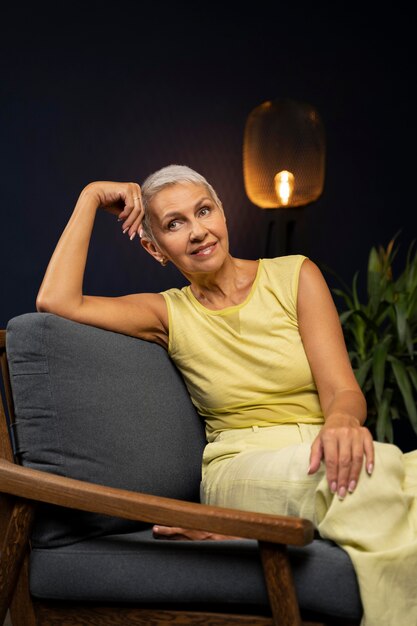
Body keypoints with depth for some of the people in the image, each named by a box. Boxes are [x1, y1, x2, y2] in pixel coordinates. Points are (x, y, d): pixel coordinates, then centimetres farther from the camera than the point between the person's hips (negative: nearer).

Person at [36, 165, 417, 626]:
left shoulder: (294, 276, 6)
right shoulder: (170, 314, 8)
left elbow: (342, 389, -2)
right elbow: (56, 300, -5)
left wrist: (342, 421, -28)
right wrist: (91, 198, 3)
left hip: (316, 453, 3)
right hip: (239, 470, -3)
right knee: (378, 473, -34)